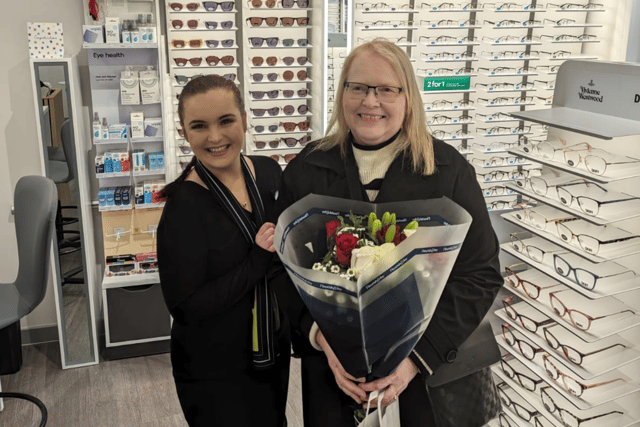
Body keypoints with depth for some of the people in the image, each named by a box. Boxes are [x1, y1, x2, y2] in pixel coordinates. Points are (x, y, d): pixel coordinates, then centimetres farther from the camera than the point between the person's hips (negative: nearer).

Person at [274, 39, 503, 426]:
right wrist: (324, 340, -18)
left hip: (426, 364, -1)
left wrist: (419, 355, -18)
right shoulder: (307, 169, -4)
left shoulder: (449, 170, -9)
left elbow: (481, 275, -9)